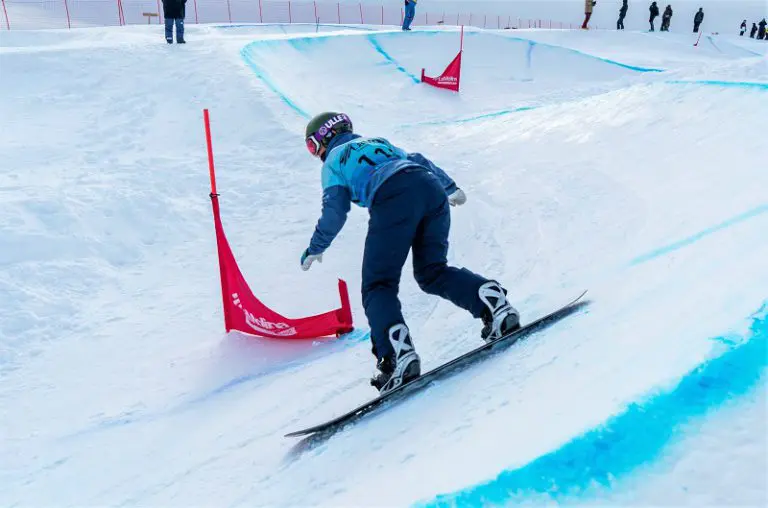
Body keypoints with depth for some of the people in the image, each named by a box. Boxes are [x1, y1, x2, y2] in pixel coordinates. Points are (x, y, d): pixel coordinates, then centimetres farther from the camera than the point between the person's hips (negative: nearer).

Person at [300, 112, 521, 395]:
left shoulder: (333, 161, 23)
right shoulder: (378, 141, 39)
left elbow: (335, 212, 12)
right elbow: (419, 161, 38)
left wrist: (314, 249, 26)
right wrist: (451, 187, 50)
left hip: (391, 197, -6)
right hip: (430, 186, 6)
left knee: (378, 284, 0)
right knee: (433, 272, 15)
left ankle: (397, 354, -21)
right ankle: (494, 302, -8)